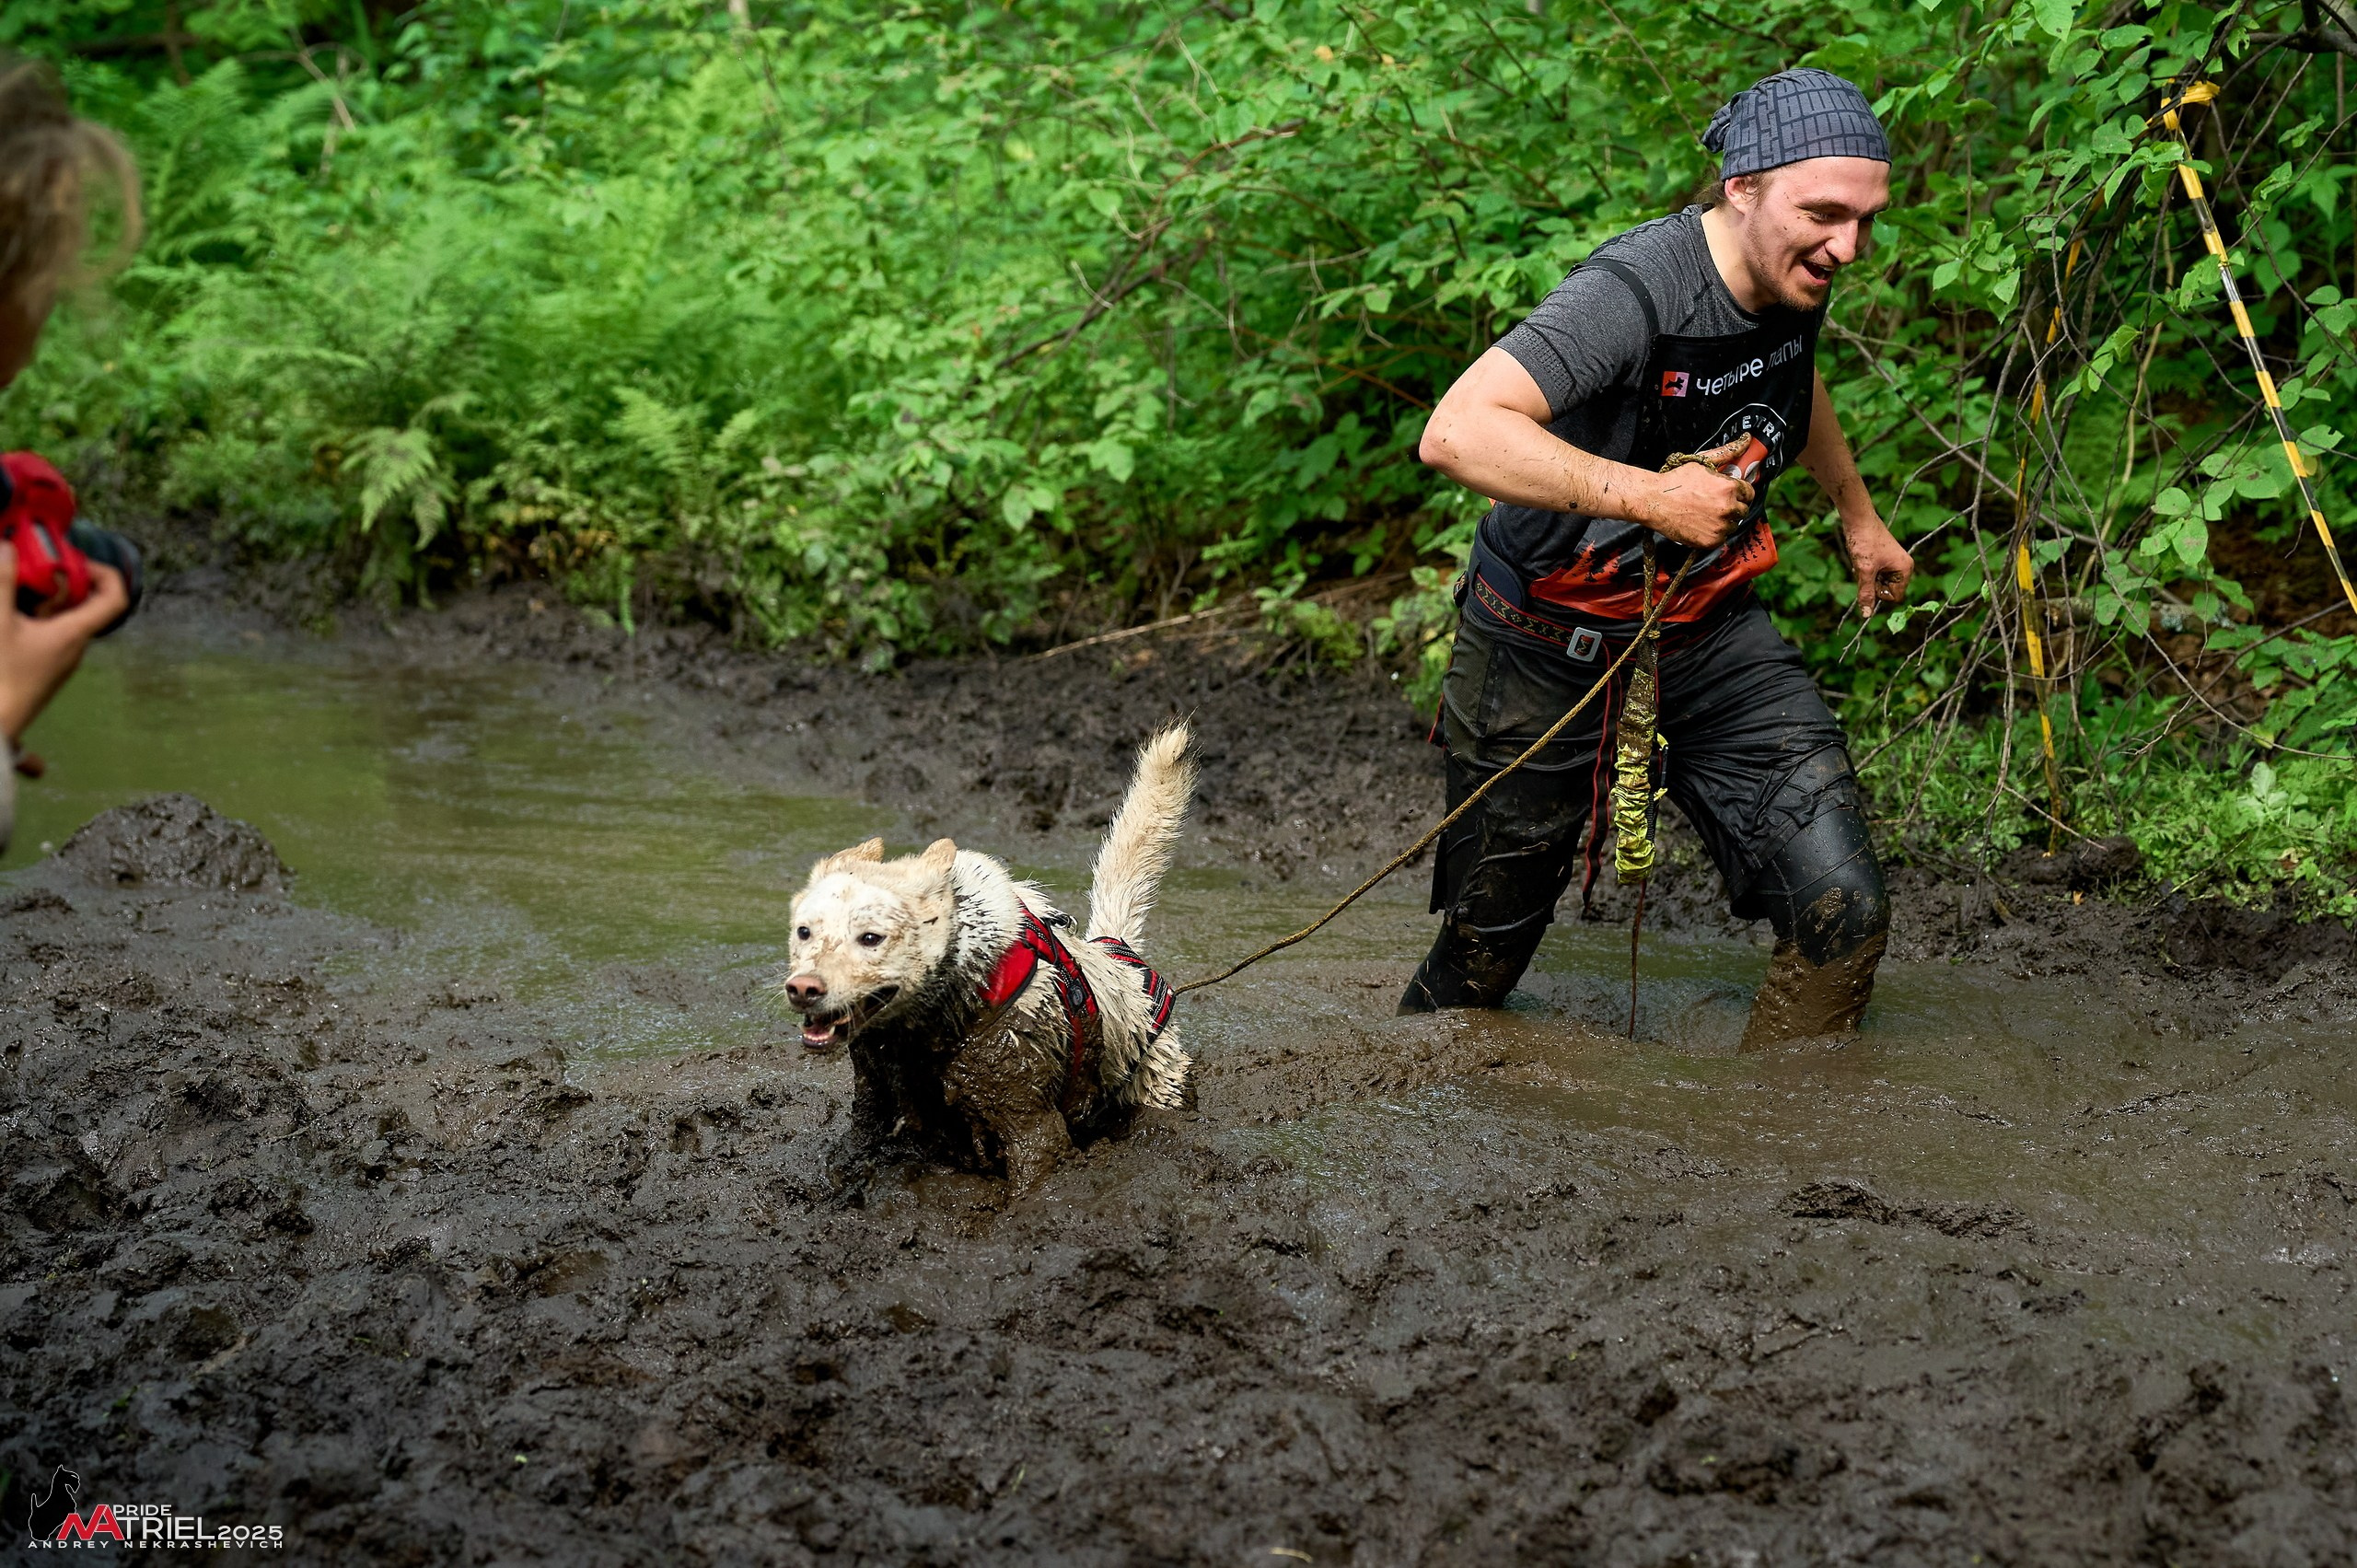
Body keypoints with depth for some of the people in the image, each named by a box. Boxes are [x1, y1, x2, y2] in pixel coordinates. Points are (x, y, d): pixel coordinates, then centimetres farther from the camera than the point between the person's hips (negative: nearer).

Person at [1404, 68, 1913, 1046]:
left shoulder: (1796, 275, -6)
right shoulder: (1635, 293, -31)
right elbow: (1456, 434, -44)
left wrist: (1859, 517, 33)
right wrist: (1650, 496, -42)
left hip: (1711, 634, 6)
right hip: (1550, 653, -6)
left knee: (1841, 910, -11)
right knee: (1487, 950, 12)